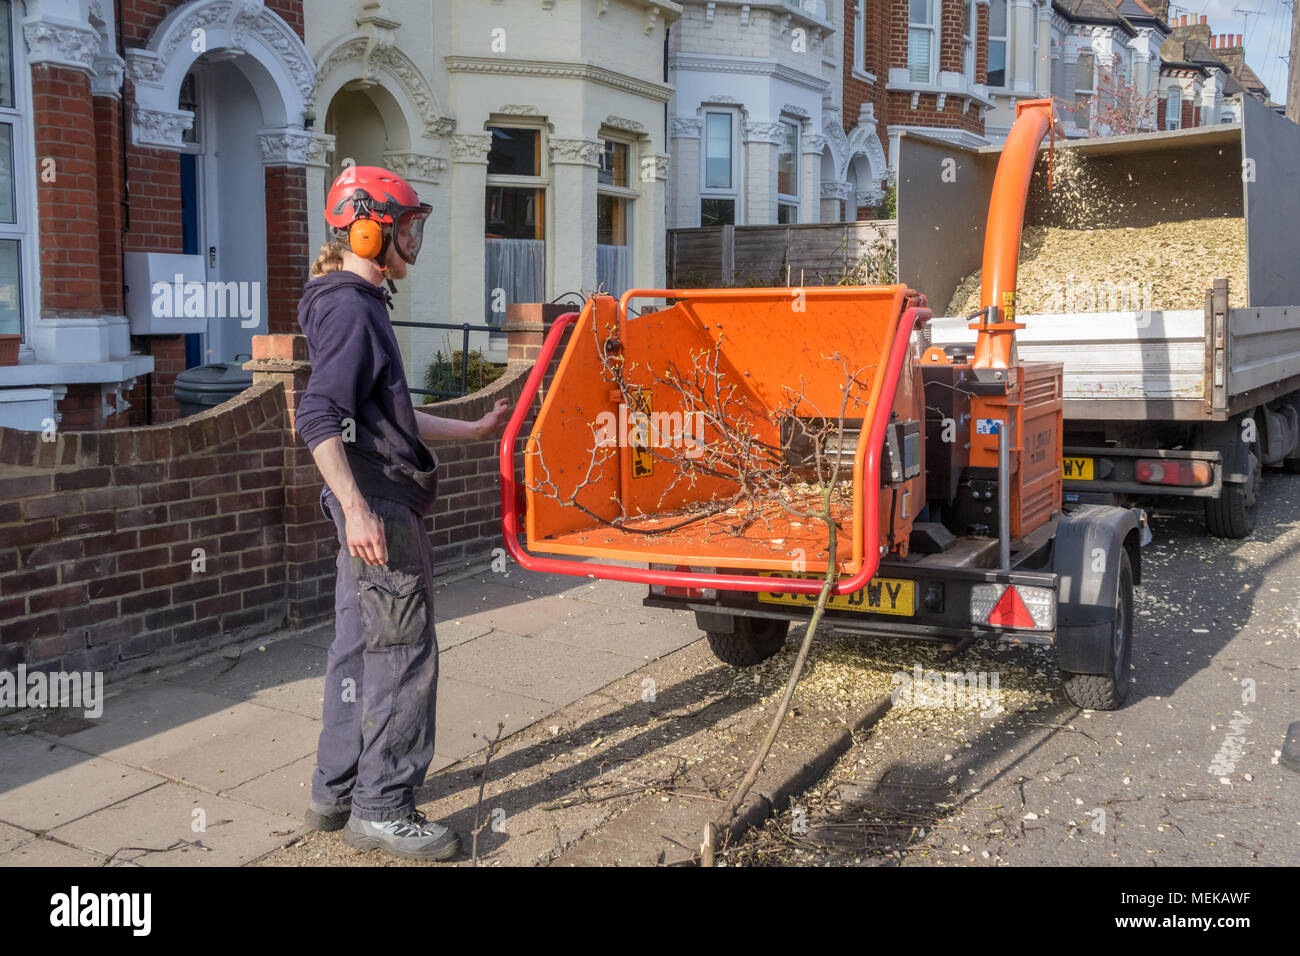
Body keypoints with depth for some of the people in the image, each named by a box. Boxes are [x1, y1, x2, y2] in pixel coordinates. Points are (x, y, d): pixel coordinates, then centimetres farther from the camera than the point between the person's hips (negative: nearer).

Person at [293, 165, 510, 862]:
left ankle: (336, 793, 26)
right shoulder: (350, 308, -13)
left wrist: (474, 429, 30)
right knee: (404, 653, -5)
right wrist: (355, 507, -29)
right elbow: (318, 419, -22)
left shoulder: (361, 304, 20)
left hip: (375, 503, 11)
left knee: (359, 647, 15)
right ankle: (381, 810, 4)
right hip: (379, 505, -11)